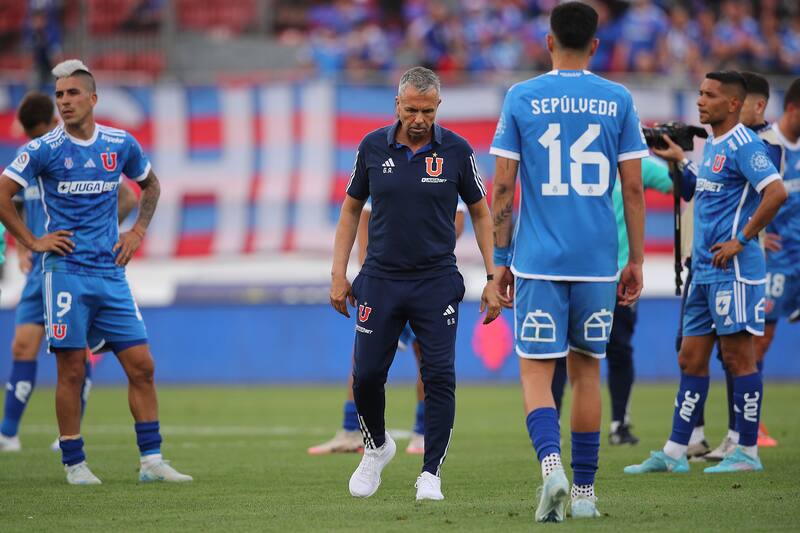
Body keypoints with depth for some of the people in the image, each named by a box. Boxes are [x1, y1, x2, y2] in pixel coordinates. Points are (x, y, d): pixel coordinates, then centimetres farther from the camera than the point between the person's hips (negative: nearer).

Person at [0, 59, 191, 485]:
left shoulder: (121, 145, 6)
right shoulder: (45, 149, -5)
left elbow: (151, 185, 24)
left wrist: (138, 231, 12)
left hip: (111, 272, 4)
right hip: (66, 270, -4)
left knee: (141, 366, -1)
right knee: (72, 370, -3)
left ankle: (151, 461, 4)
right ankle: (74, 463, 5)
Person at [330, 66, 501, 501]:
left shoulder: (456, 151, -3)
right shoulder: (373, 148, 0)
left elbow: (480, 213, 5)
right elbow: (352, 209, 11)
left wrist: (493, 277, -1)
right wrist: (338, 274, 5)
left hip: (437, 281, -1)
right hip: (380, 280, 1)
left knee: (440, 377, -8)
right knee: (366, 375, 1)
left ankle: (430, 473, 1)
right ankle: (376, 447, 28)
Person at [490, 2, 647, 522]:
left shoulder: (521, 99, 0)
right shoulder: (619, 101, 3)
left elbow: (502, 187, -1)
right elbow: (634, 188, 2)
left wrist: (501, 259, 7)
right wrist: (637, 260, 9)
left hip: (538, 260, -2)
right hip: (598, 261, 2)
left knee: (536, 372, 1)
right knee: (587, 370, 13)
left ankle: (552, 465, -24)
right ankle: (584, 493, 17)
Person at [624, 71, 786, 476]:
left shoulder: (743, 145, -12)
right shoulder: (711, 145, 16)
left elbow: (776, 192, -23)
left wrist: (741, 240, -20)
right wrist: (676, 162, 16)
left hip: (733, 271, -9)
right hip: (705, 271, 9)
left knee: (738, 358, -4)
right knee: (691, 360, 8)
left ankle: (748, 453, 3)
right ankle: (674, 454, 11)